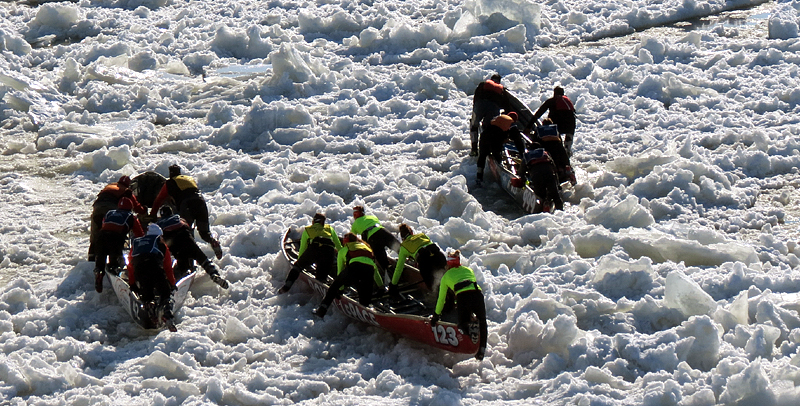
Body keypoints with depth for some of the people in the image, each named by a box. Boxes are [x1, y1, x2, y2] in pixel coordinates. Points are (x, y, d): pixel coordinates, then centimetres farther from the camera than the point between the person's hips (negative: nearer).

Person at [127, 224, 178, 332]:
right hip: (155, 269, -3)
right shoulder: (160, 243, 25)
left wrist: (132, 284, 36)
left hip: (138, 271, 3)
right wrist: (172, 283, 27)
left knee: (147, 296, 16)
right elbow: (168, 266, 21)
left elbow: (130, 266, 31)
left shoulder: (136, 243, 34)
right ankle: (168, 316, -27)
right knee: (166, 293, -4)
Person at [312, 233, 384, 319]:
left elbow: (340, 270, 37)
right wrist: (381, 286, 53)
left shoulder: (343, 250, 33)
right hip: (369, 268, 2)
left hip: (354, 266, -2)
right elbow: (375, 269, 45)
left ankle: (322, 309, 15)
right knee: (365, 300, 12)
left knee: (336, 284, 20)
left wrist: (340, 290, 48)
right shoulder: (366, 247, 41)